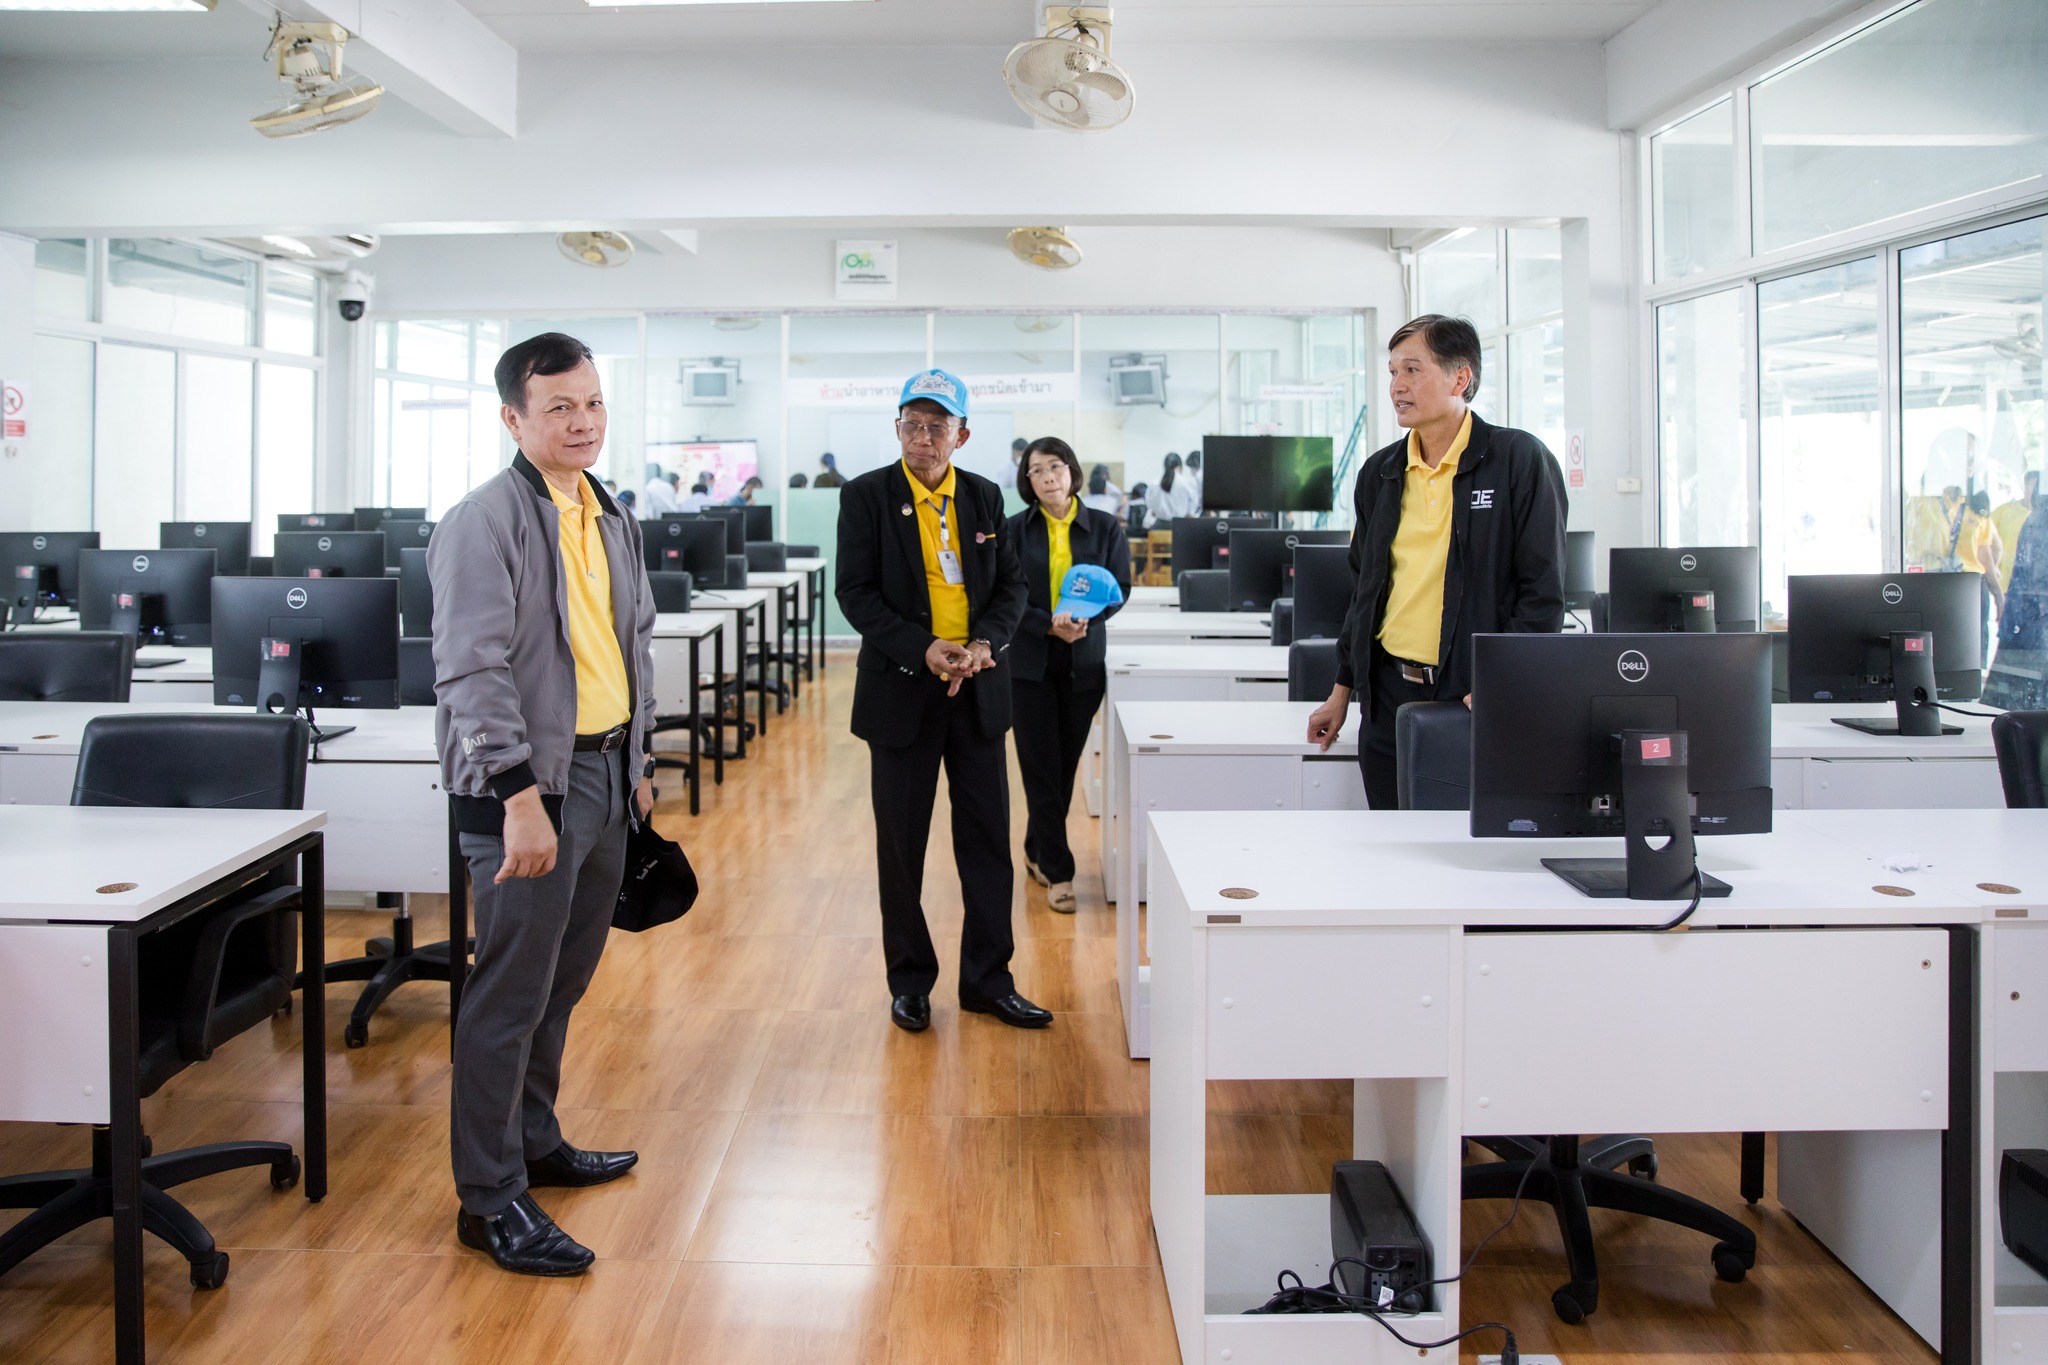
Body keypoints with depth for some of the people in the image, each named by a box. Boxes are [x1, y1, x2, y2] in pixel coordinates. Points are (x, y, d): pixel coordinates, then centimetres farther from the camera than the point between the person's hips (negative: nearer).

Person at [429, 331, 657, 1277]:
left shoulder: (611, 520, 14)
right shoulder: (485, 521, -12)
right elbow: (472, 670, -19)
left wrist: (638, 762, 21)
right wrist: (520, 796, -25)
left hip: (604, 775, 8)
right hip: (530, 783, -8)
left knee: (563, 981, 18)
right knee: (511, 993, -3)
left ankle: (533, 1141, 34)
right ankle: (490, 1199, 7)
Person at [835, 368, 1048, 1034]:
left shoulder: (984, 497, 6)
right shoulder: (866, 496, -4)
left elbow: (1011, 584, 7)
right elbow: (855, 591, -8)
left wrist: (985, 642, -13)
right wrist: (923, 649, -19)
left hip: (977, 689, 3)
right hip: (901, 689, -3)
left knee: (987, 838, 6)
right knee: (901, 845, 7)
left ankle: (987, 979, 19)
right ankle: (910, 980, 22)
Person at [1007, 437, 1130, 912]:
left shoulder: (1104, 526, 2)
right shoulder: (1016, 530, 0)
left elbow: (1120, 588, 2)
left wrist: (1085, 619, -17)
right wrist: (1050, 625, -20)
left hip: (1084, 661, 2)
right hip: (1030, 662, -2)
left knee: (1065, 765, 9)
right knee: (1042, 769, -3)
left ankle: (1038, 852, 29)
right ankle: (1058, 873, 2)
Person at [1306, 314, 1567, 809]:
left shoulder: (1519, 461, -5)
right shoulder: (1380, 472, 12)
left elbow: (1544, 592, -7)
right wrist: (1342, 691, 18)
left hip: (1474, 699, -5)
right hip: (1388, 696, 5)